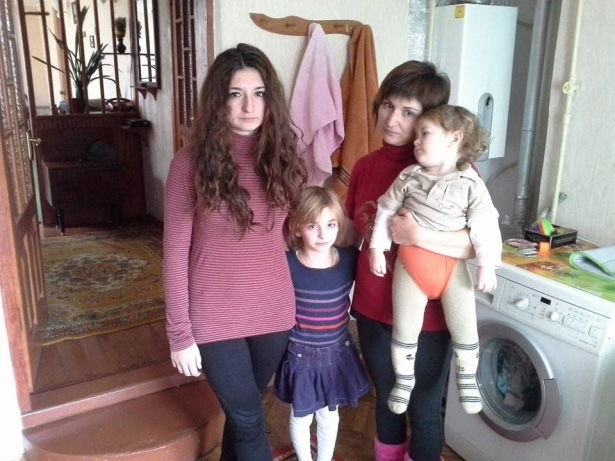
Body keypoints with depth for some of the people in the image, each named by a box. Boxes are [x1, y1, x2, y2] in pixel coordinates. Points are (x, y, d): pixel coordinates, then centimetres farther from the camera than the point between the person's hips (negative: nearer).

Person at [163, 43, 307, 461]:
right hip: (214, 318, -3)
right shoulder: (191, 162, -12)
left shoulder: (283, 155, -1)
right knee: (249, 420, 8)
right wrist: (180, 333, -8)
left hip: (273, 311, 4)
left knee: (243, 412, 22)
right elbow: (175, 254, -9)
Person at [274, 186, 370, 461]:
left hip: (336, 354, 2)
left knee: (329, 415, 24)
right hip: (300, 356, -2)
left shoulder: (349, 259, -13)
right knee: (301, 417, 20)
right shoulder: (286, 266, -21)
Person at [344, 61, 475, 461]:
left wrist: (418, 235, -33)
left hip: (427, 316, -5)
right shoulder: (365, 166, 1)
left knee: (423, 409, 16)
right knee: (386, 399, 26)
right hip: (373, 309, 5)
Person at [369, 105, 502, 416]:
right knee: (405, 329, 7)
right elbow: (386, 211, 6)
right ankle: (403, 380, 28)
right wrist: (377, 248, 3)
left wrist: (487, 265, -13)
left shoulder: (471, 185, -7)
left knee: (465, 328, 6)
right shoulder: (409, 177, -1)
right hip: (411, 261, 1)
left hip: (452, 264, -1)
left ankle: (467, 379, 30)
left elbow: (485, 226, -7)